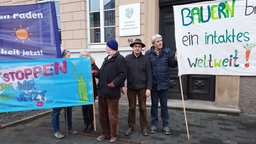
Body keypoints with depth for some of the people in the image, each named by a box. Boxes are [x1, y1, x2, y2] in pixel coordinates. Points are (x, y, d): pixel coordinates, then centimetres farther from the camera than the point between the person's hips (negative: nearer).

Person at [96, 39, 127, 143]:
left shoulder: (120, 58, -9)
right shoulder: (107, 59, 19)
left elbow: (122, 75, -18)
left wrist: (113, 83, -22)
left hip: (112, 92, -8)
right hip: (102, 91, 9)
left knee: (112, 115, 5)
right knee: (102, 114, 16)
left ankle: (114, 135, 23)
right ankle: (104, 133, 32)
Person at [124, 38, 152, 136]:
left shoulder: (145, 59, -2)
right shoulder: (127, 58, -1)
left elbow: (149, 75, -3)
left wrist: (148, 88, -8)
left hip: (142, 88, 0)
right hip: (131, 87, 1)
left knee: (143, 108, 9)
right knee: (131, 108, 11)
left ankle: (144, 127, 23)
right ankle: (131, 126, 25)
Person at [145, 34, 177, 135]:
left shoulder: (167, 51, -1)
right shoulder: (148, 53, -4)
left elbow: (172, 65, 0)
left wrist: (176, 59, -21)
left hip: (164, 83, 0)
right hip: (153, 83, 0)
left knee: (164, 105, 11)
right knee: (154, 105, 13)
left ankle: (165, 125, 24)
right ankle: (154, 124, 28)